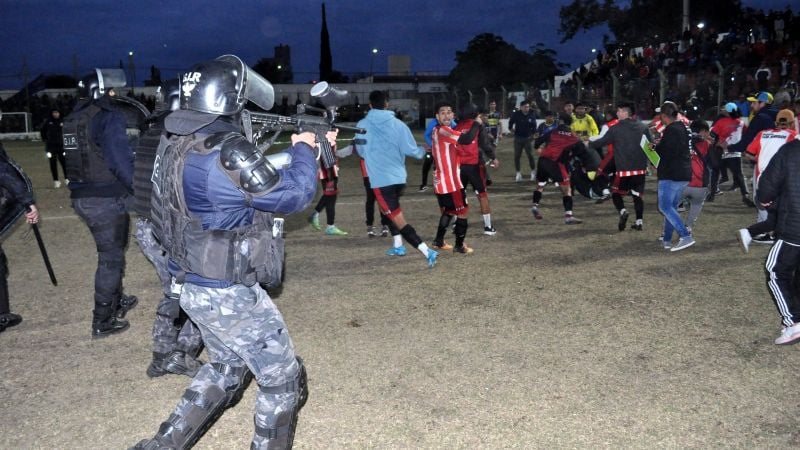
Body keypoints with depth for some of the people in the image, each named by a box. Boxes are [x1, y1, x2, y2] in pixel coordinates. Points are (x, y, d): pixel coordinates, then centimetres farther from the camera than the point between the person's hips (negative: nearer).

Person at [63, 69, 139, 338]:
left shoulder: (74, 118, 13)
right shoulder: (109, 116, -14)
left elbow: (77, 158, 17)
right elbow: (120, 159, -21)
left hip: (81, 197, 8)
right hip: (106, 198, -8)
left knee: (111, 251, 24)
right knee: (111, 257, 2)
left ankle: (115, 302, 38)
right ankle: (102, 321, 7)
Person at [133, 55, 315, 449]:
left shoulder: (177, 145, 4)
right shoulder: (227, 153, -26)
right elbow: (294, 194, -15)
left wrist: (299, 152, 15)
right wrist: (303, 149, 2)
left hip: (194, 286, 9)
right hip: (228, 294, -9)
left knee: (226, 366, 28)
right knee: (283, 380, 9)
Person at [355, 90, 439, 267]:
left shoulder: (362, 125, -2)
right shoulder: (398, 124, -2)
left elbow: (361, 152, 11)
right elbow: (411, 150, -4)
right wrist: (423, 152, 17)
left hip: (380, 180, -4)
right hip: (399, 177, 4)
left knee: (398, 219, -4)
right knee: (388, 210, 30)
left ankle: (428, 252, -14)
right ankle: (398, 246, 35)